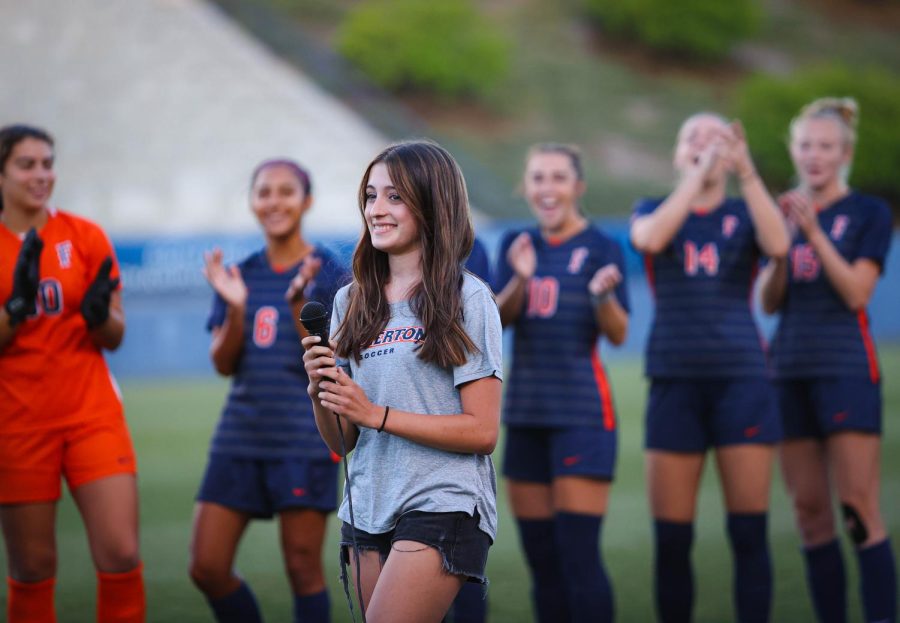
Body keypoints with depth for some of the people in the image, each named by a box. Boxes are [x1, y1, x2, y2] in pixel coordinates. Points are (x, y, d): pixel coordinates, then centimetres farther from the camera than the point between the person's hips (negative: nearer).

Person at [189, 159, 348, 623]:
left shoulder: (328, 272, -2)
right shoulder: (240, 274, 9)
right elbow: (223, 364, 4)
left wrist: (297, 302, -22)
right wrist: (235, 307, -12)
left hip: (304, 440, -4)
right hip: (240, 439, 5)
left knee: (303, 570, -1)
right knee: (207, 567, 1)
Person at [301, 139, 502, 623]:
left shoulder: (467, 298, -5)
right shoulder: (351, 302, 12)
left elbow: (482, 432, -9)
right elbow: (340, 442, 13)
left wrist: (376, 415, -14)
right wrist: (319, 393, -7)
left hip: (442, 507, -6)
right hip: (367, 508, 6)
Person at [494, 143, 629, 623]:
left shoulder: (600, 247, -3)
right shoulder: (516, 245, 11)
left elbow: (618, 334, -10)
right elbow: (498, 318, 0)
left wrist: (603, 293, -30)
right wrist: (521, 279, -19)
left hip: (581, 412, -5)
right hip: (526, 411, 5)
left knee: (578, 555, -11)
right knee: (540, 558, 8)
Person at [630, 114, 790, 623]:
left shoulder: (744, 213, 9)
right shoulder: (652, 210, 12)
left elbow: (778, 246, -13)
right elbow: (650, 238, -12)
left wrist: (747, 172, -20)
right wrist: (696, 177, -14)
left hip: (742, 377, -1)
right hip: (675, 383, 1)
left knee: (749, 532, -4)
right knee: (671, 537, -1)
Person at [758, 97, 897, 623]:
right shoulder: (786, 212, 13)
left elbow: (857, 291, -11)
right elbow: (769, 301, 5)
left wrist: (814, 232, -16)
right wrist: (784, 237, -8)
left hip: (846, 368, -5)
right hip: (790, 370, 5)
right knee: (810, 513, 4)